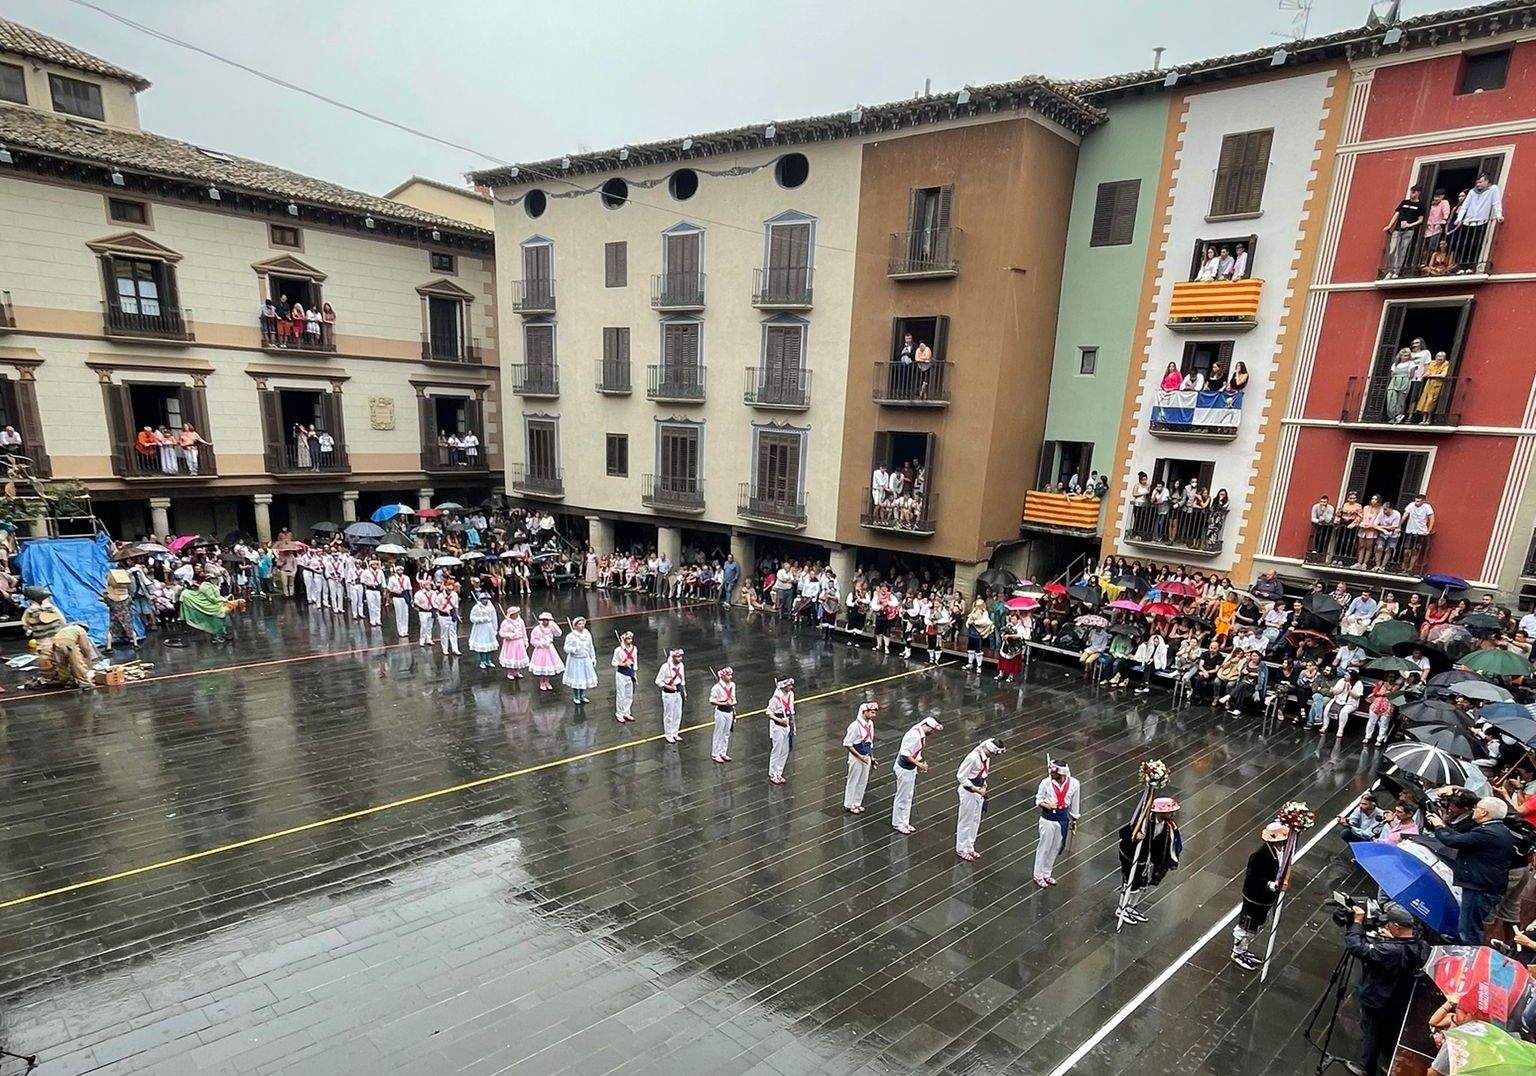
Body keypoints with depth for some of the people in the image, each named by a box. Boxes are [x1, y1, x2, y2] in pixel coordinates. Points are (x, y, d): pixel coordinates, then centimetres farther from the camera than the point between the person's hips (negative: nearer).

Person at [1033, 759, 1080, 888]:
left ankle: (1047, 873, 39)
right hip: (1048, 819, -3)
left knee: (1055, 848, 18)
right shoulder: (1046, 783, -21)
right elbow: (1038, 799, -5)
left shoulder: (1074, 784, -16)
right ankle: (1038, 876, 28)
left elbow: (1075, 802, 1)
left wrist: (1074, 819, 11)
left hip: (1063, 818, 3)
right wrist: (1044, 804, -27)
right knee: (1044, 847, 10)